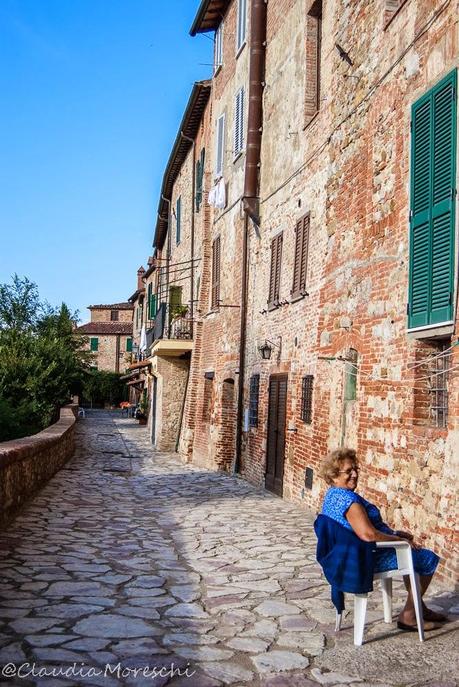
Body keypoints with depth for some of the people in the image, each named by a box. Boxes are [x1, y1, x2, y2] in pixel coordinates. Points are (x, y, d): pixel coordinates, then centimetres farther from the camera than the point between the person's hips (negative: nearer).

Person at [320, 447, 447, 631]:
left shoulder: (332, 494, 6)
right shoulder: (348, 498, -28)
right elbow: (368, 535, -34)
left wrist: (395, 533, 12)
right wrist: (401, 539, -18)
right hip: (370, 558, -11)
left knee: (414, 554, 29)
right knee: (429, 559, 3)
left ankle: (420, 608, 39)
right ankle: (408, 616, 11)